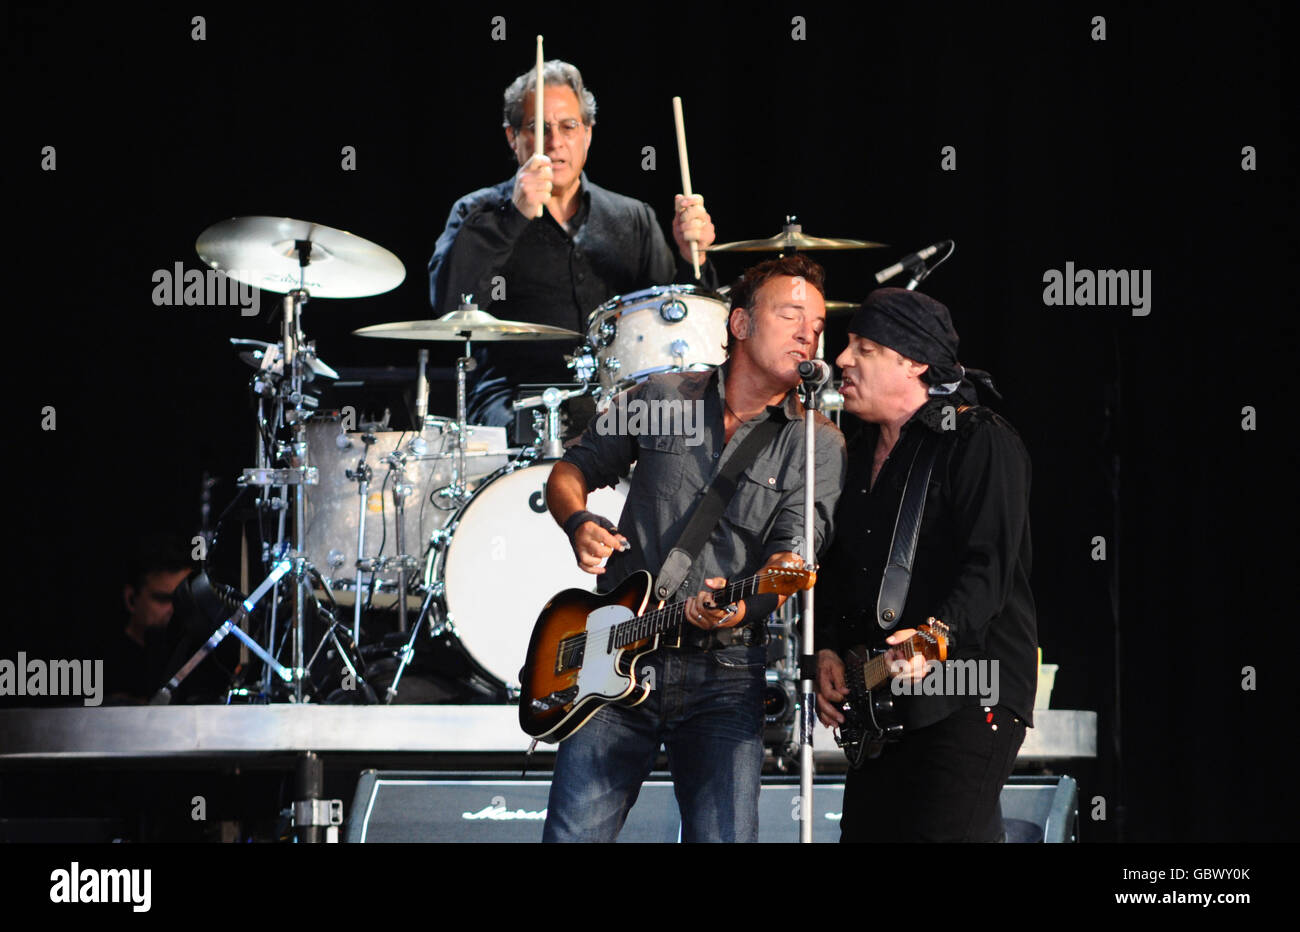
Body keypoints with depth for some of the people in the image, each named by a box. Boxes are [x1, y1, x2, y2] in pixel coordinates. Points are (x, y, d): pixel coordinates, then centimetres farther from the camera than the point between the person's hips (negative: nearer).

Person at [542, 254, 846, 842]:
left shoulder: (818, 445, 2)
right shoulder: (660, 399, 9)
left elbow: (792, 556, -9)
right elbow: (570, 472, 17)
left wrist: (743, 606, -31)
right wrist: (580, 524, -6)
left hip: (724, 676, -1)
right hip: (618, 661, 1)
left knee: (725, 839, -11)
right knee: (573, 835, -5)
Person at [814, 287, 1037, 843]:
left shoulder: (982, 443, -8)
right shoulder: (859, 448, 17)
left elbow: (989, 567, -18)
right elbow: (835, 566, 21)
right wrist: (826, 649, 6)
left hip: (970, 695, -8)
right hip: (878, 700, 8)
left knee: (940, 833, -17)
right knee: (864, 831, 7)